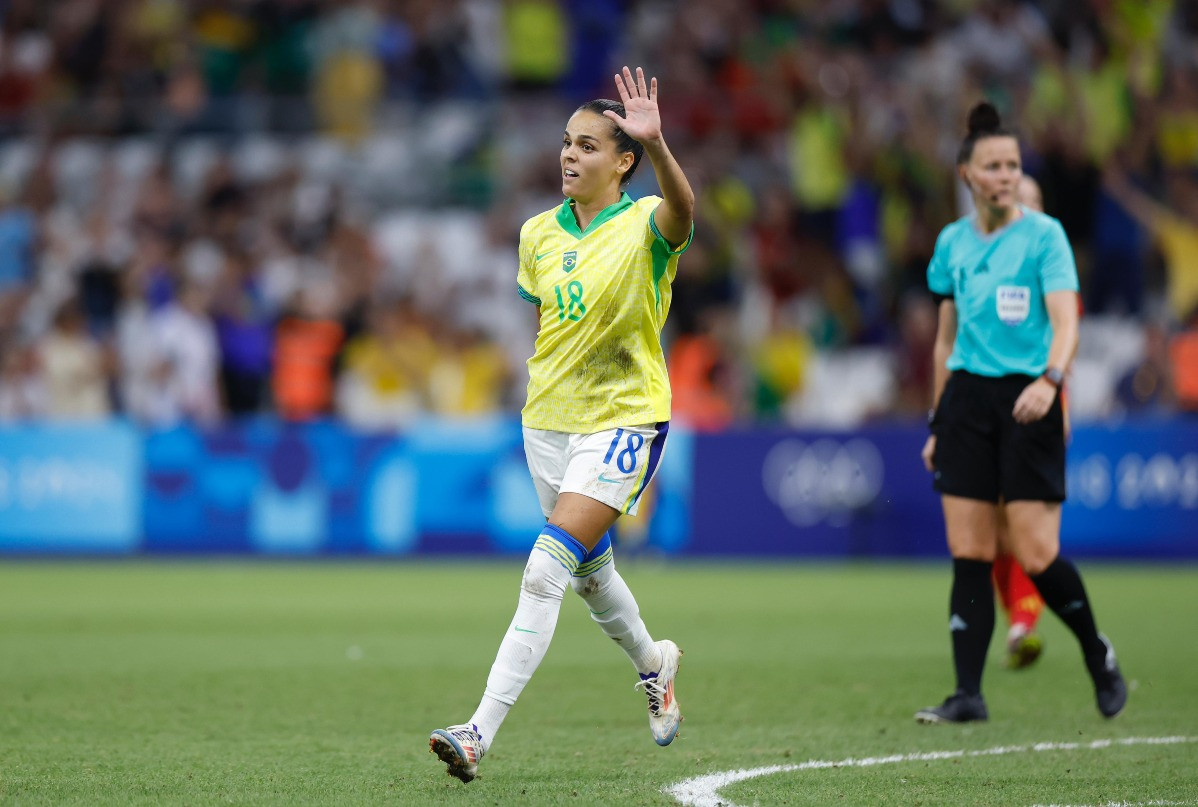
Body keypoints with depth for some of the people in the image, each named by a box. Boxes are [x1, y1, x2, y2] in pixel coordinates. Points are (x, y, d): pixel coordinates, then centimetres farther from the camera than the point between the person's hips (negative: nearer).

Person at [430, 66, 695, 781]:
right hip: (549, 419, 7)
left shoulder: (644, 225, -14)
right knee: (589, 572, 22)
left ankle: (482, 733, -22)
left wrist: (657, 146, -57)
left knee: (546, 569, -19)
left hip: (623, 421, -7)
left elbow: (681, 211, -39)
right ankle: (653, 662, 52)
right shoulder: (540, 233, 3)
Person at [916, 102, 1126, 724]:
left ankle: (1098, 654, 17)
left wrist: (1050, 379, -34)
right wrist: (937, 425, 19)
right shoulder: (952, 242, 11)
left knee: (1036, 556, -8)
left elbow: (1066, 323, -15)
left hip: (1027, 400, -4)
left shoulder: (1044, 234, -4)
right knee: (968, 553, -2)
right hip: (967, 395, 4)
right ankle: (968, 694, 1)